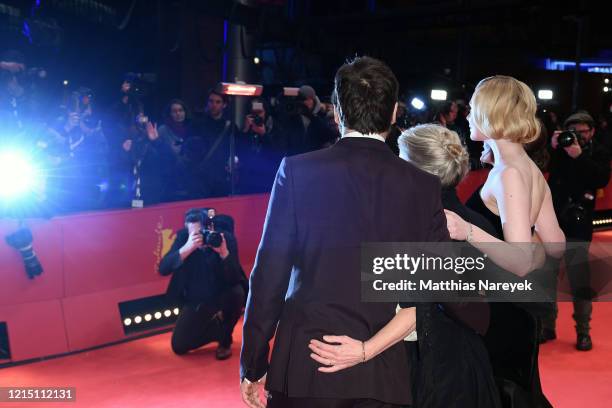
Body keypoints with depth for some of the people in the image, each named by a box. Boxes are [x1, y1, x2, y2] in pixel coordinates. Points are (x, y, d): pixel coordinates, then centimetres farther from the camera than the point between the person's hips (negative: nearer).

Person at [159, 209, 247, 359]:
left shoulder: (226, 237, -20)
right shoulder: (183, 237, -15)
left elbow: (234, 279, -26)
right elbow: (163, 269, -26)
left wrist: (224, 252, -43)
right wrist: (187, 248, -39)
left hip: (222, 296, -1)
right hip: (195, 301, 2)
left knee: (237, 293, -35)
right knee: (178, 346, -9)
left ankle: (225, 340, -7)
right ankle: (216, 327, 20)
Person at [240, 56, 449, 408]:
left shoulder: (297, 171, -8)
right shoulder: (424, 186, -2)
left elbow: (270, 274, -6)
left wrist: (253, 365, 2)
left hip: (304, 367, -1)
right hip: (384, 375, 1)